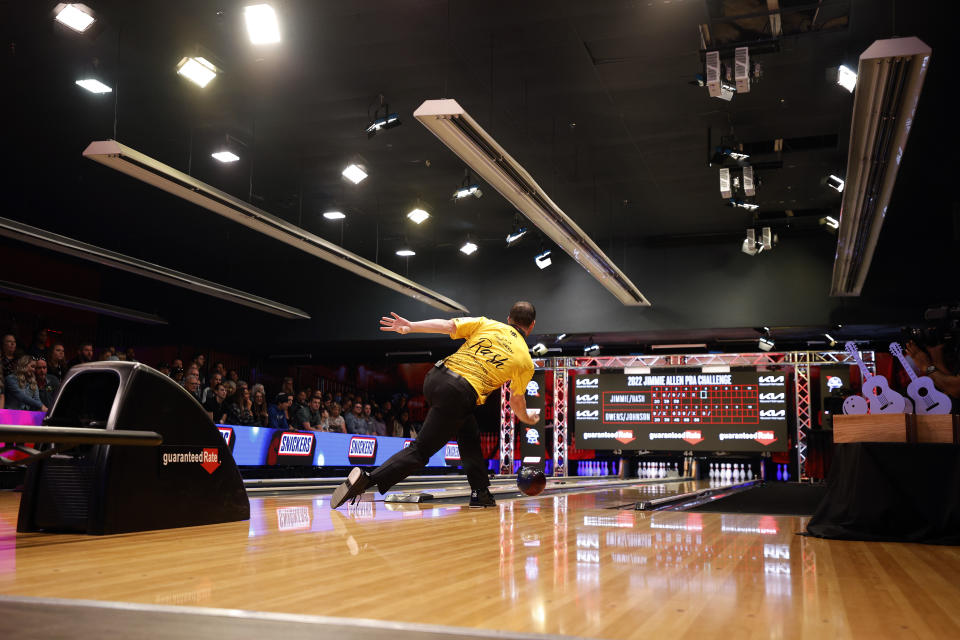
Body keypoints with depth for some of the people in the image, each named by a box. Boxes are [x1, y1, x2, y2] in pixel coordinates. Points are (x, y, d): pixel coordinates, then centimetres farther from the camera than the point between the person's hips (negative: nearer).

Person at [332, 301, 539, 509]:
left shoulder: (486, 324, 15)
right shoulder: (525, 360, 10)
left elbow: (448, 325, 1)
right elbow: (517, 401, 19)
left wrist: (410, 327, -5)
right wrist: (528, 419, 39)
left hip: (435, 379, 5)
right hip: (460, 395, -5)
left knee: (470, 436, 25)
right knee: (421, 450, -1)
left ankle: (481, 494, 29)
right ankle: (368, 479, -16)